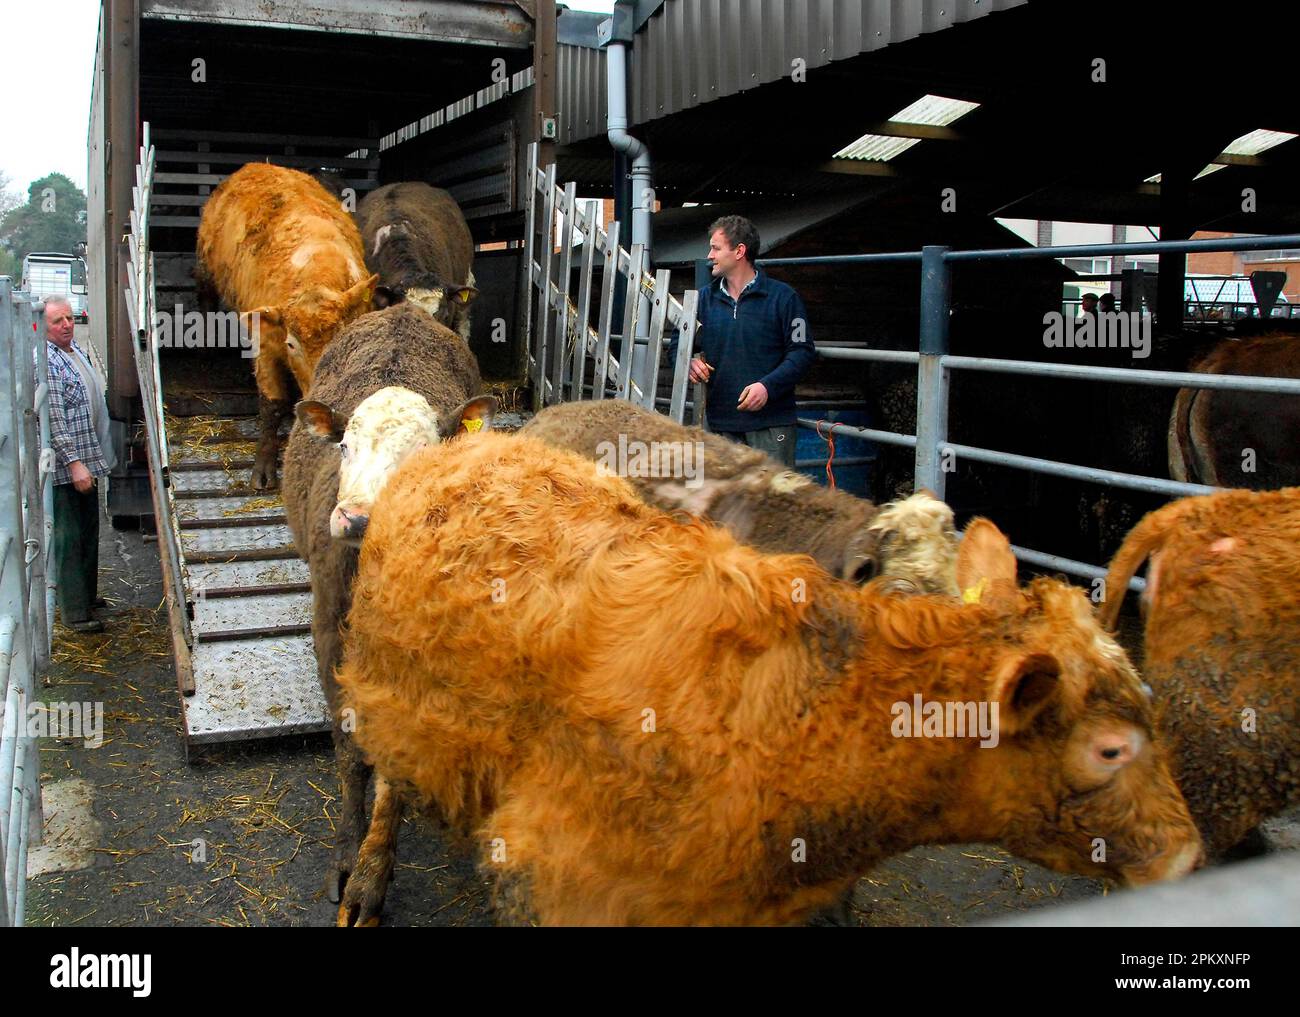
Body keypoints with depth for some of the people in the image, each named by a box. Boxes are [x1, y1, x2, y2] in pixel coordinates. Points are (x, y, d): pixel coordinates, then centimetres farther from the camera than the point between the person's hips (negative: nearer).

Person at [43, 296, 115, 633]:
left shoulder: (77, 352, 12)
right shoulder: (47, 362, -18)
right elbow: (54, 419, -22)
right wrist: (74, 462, -24)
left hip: (87, 461, 10)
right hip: (65, 468, -9)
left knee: (89, 533, 19)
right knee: (69, 539, -4)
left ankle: (87, 593, 34)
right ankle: (75, 613, 1)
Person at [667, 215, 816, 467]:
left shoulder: (782, 297, -1)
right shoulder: (704, 298, 13)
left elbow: (803, 351, -5)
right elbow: (676, 345, 18)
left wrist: (768, 385, -18)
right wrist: (689, 361, -6)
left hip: (770, 421, -4)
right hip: (720, 421, 4)